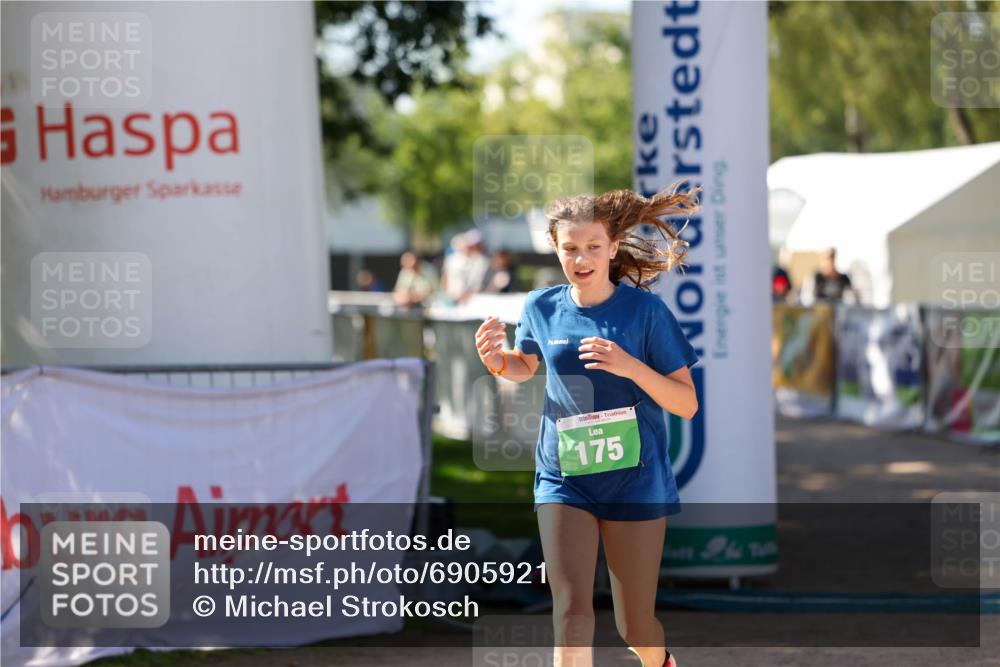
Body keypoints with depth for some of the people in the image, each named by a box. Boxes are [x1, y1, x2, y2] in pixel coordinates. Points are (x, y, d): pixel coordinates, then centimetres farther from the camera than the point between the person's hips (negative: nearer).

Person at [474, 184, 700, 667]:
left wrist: (630, 367, -26)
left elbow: (687, 405, -10)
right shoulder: (541, 307, -2)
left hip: (635, 482, -2)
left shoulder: (645, 310, -11)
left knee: (635, 625, 9)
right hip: (563, 479, 2)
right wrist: (498, 363, -3)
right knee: (572, 612, -15)